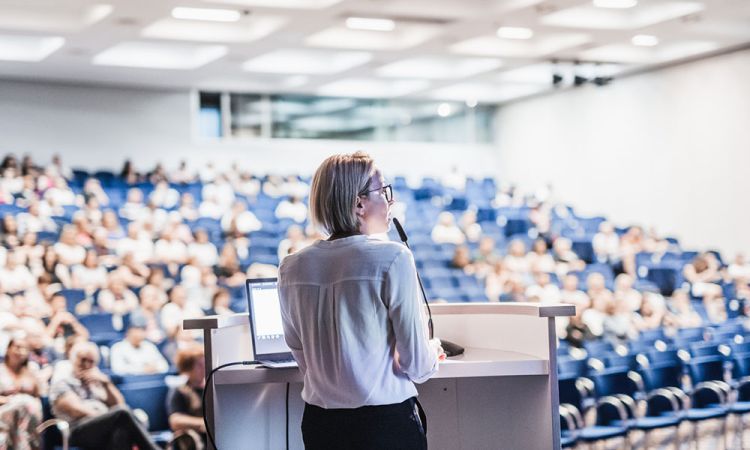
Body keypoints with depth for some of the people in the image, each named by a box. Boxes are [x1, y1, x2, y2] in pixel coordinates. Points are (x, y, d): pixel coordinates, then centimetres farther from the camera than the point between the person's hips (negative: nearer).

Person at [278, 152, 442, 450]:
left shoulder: (292, 268, 1)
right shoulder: (392, 259, -13)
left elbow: (300, 352, 12)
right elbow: (416, 364, -9)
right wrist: (432, 352, 13)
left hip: (319, 423, 5)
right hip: (386, 424, -5)